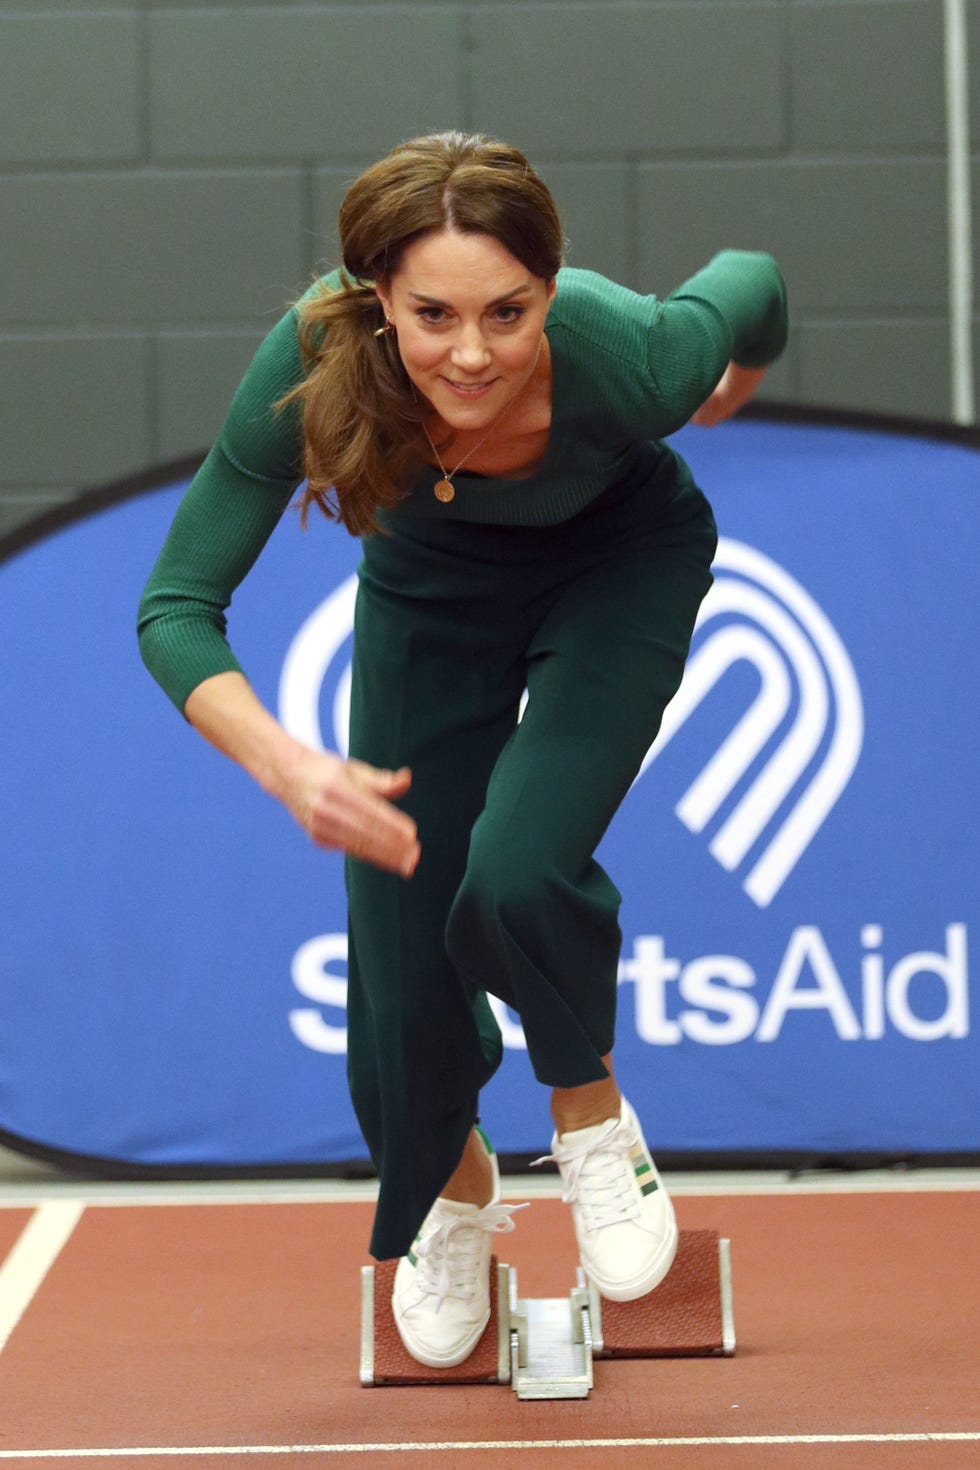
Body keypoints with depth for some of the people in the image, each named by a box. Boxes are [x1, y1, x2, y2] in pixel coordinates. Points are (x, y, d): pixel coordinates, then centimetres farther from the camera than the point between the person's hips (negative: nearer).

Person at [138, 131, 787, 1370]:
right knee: (401, 944, 0)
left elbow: (751, 282, -15)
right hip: (433, 575, 2)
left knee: (517, 878, -26)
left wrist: (736, 387, 8)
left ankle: (590, 1105, 8)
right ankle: (451, 1186, 35)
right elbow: (176, 609, -29)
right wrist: (285, 765, -46)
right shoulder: (313, 361, -37)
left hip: (622, 556, -2)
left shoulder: (630, 357, -40)